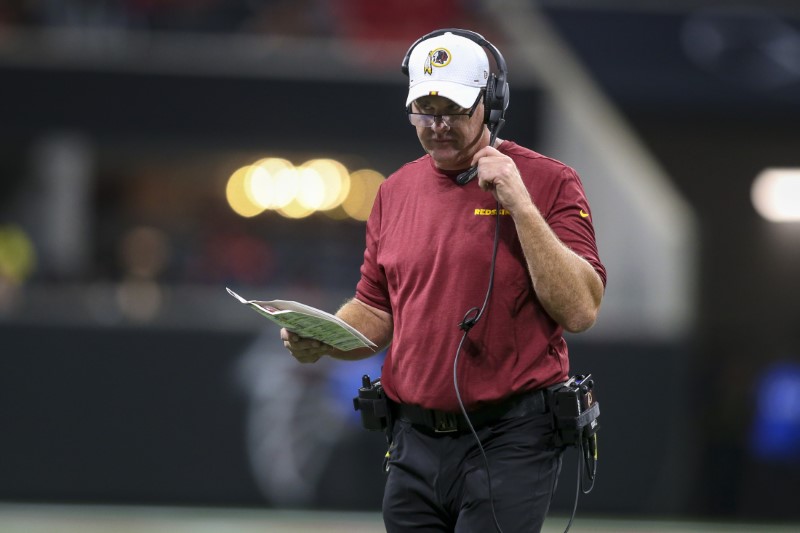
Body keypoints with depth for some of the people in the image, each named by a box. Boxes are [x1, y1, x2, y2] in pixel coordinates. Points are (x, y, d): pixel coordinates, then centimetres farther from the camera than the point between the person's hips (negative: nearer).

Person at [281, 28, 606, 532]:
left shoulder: (549, 182, -4)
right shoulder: (396, 192, 12)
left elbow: (580, 311, -13)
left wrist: (521, 204, -17)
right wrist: (319, 341, -2)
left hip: (511, 441, -5)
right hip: (415, 443, 5)